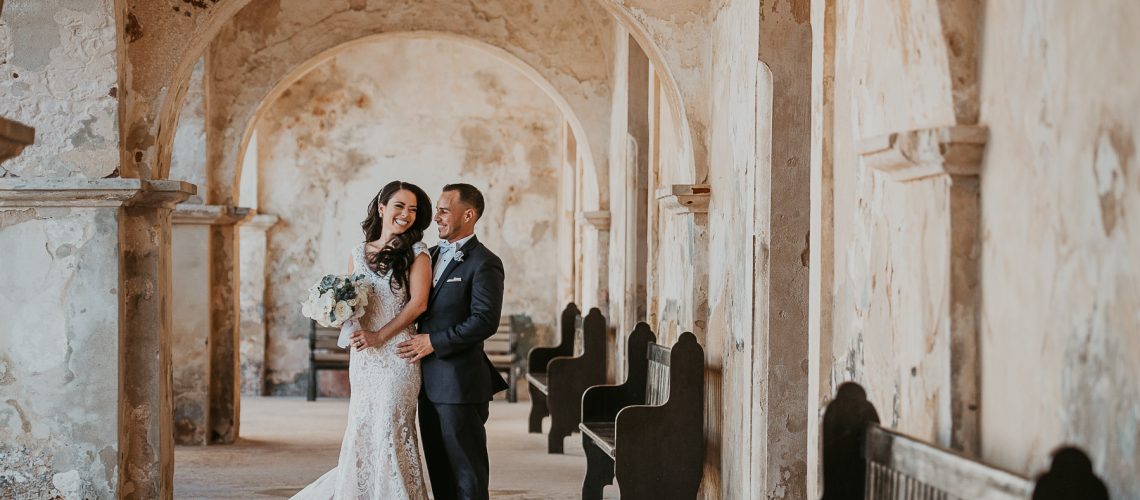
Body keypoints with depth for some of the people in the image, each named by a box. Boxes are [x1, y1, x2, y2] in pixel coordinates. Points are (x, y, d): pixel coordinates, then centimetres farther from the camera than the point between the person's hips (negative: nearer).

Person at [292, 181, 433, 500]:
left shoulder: (416, 254, -1)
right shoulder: (358, 253, 12)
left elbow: (418, 303, -9)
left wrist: (379, 336, -13)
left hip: (396, 352, -4)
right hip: (362, 356, 4)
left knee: (390, 428, -6)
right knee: (361, 429, 5)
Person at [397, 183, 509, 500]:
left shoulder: (484, 263, -10)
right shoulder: (433, 255, 15)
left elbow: (486, 320, -19)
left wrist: (433, 342, -17)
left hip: (460, 382, -8)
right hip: (430, 382, 8)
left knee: (466, 468, -1)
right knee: (439, 466, 12)